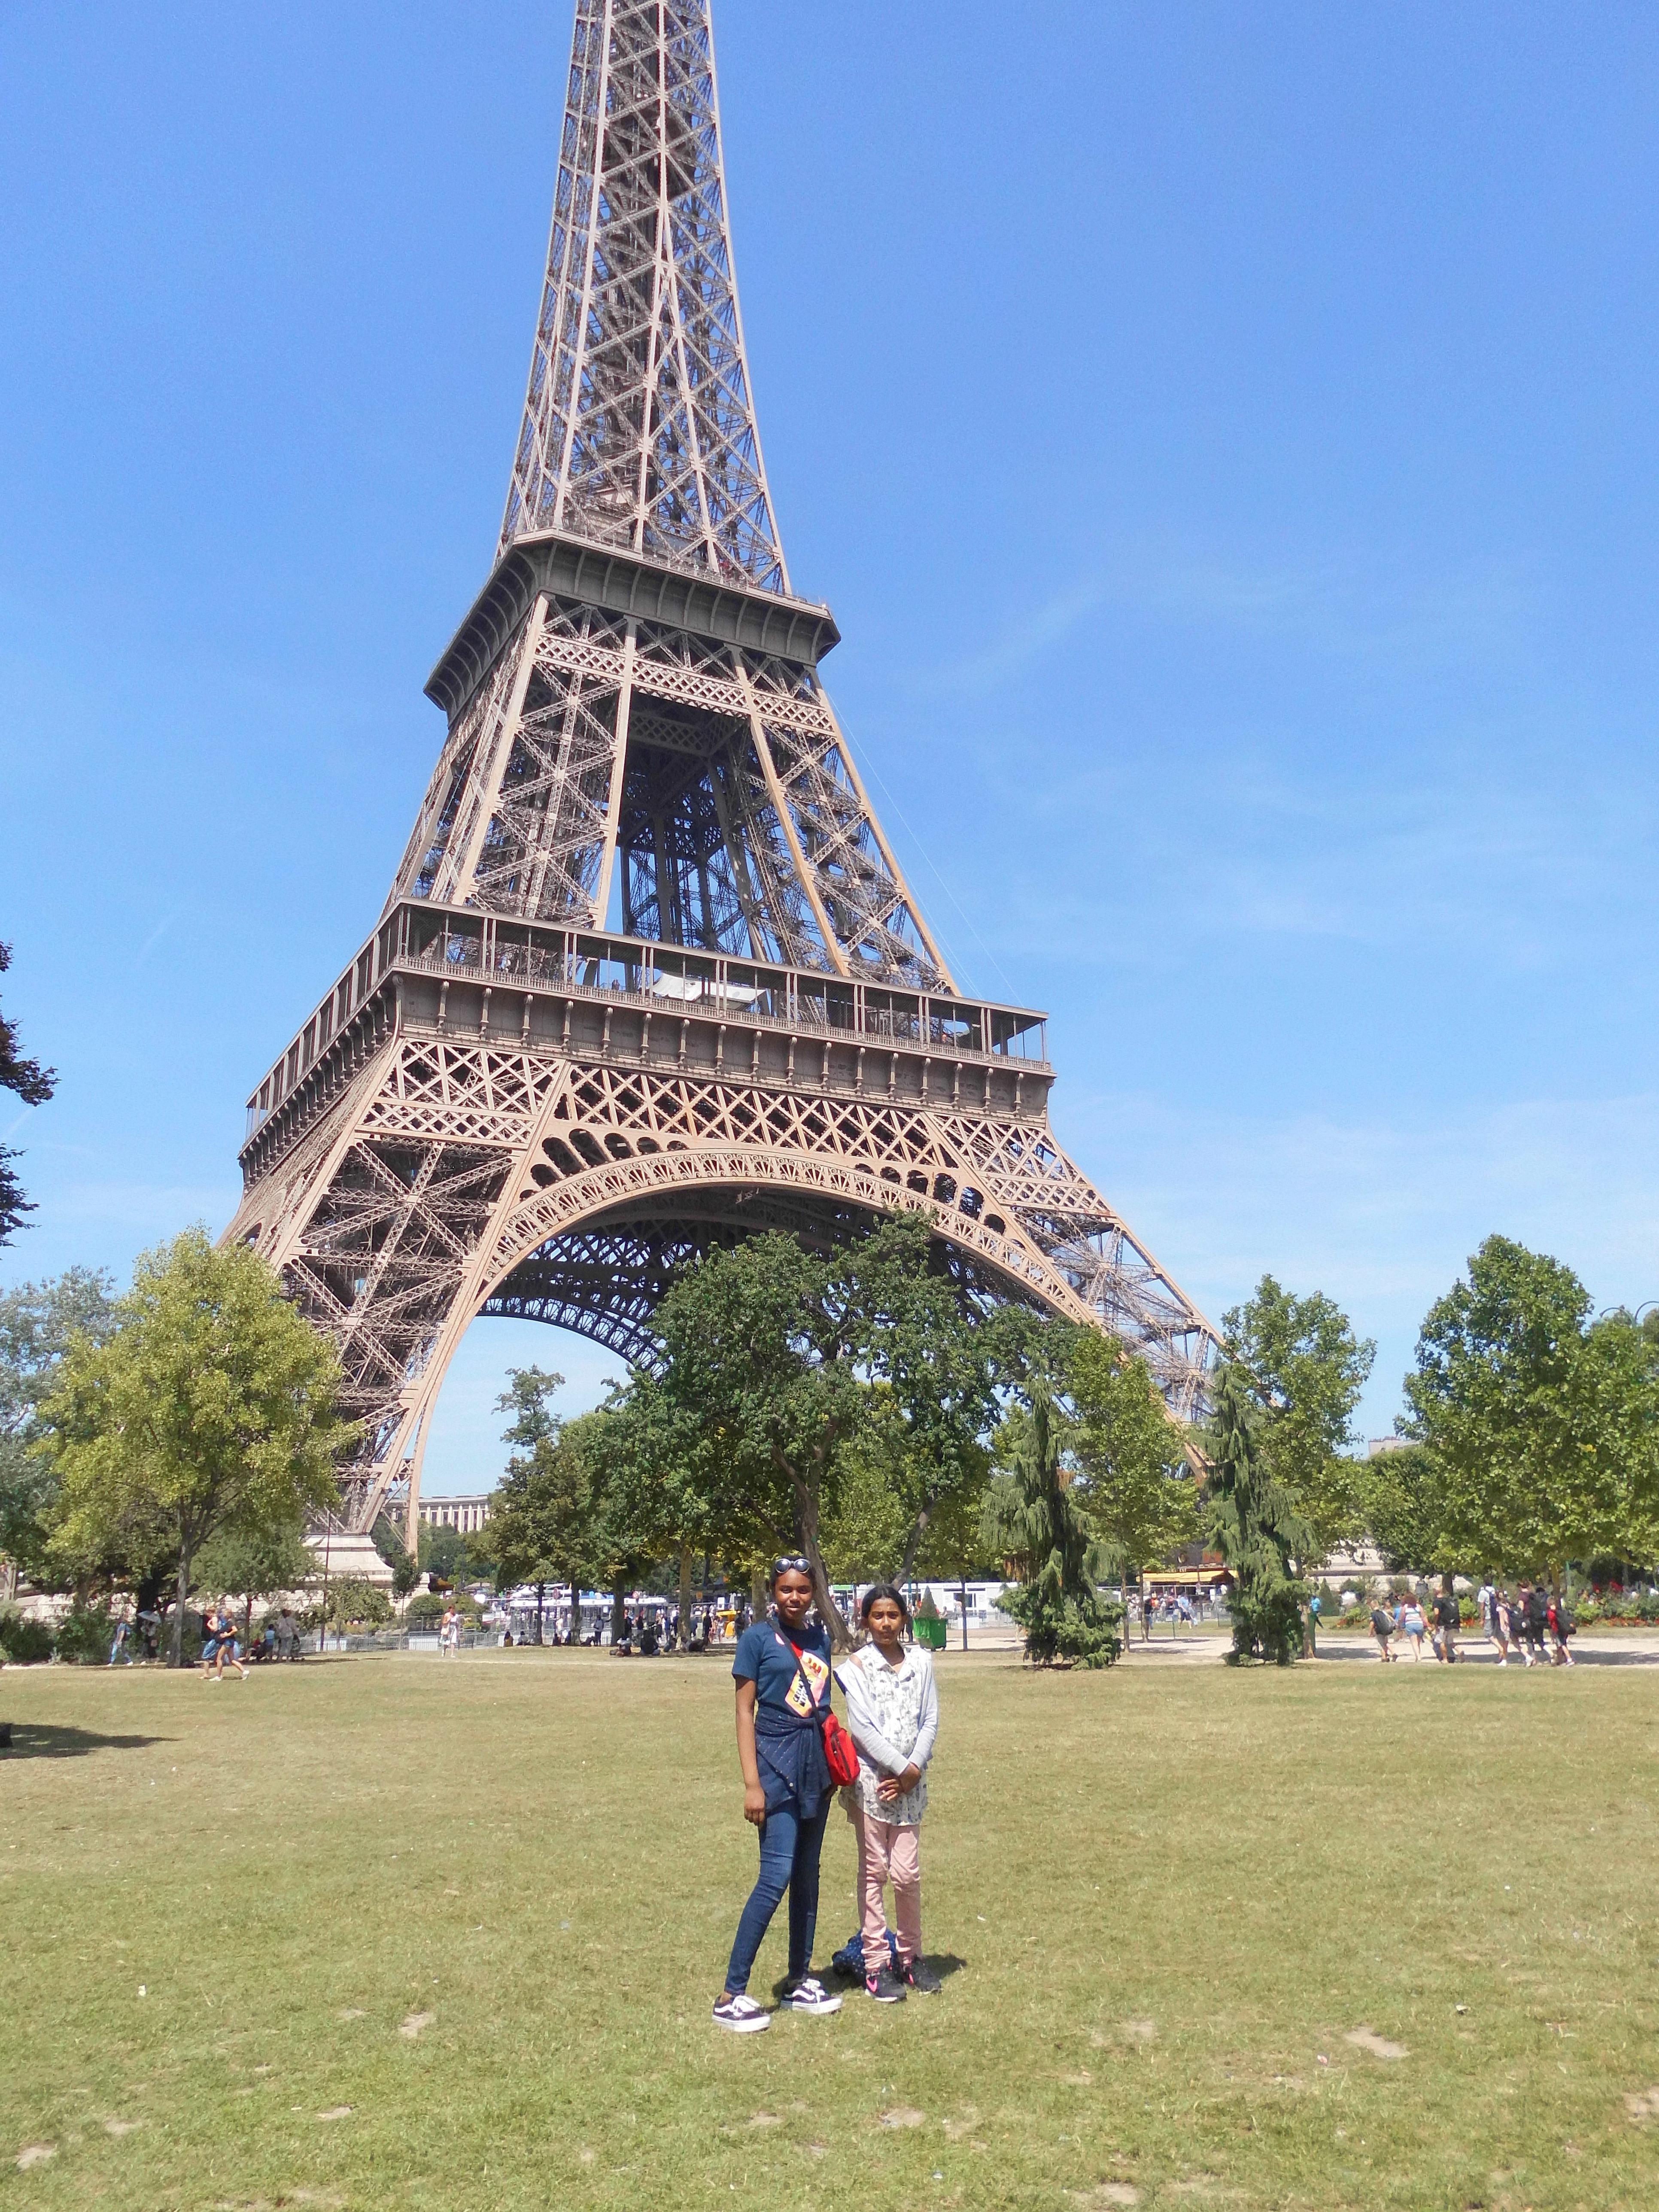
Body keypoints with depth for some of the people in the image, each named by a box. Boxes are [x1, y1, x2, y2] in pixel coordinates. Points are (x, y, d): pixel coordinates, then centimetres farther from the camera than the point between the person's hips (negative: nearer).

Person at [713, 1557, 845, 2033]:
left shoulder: (820, 1637, 9)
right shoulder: (758, 1637, -7)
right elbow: (744, 1711, -7)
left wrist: (837, 1763, 13)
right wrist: (752, 1783, -12)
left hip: (816, 1765, 6)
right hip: (778, 1763, -6)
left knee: (807, 1875, 13)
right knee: (777, 1876, -11)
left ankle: (799, 1981, 25)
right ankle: (731, 1995, -3)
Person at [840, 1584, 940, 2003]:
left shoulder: (920, 1662, 4)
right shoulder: (857, 1667, -4)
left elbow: (930, 1721, 3)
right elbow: (863, 1727, -10)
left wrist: (914, 1770, -8)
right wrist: (901, 1767, -13)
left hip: (911, 1782, 2)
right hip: (871, 1779, -2)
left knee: (908, 1874, 5)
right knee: (874, 1872, 5)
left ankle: (911, 1957, 22)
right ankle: (876, 1965, 13)